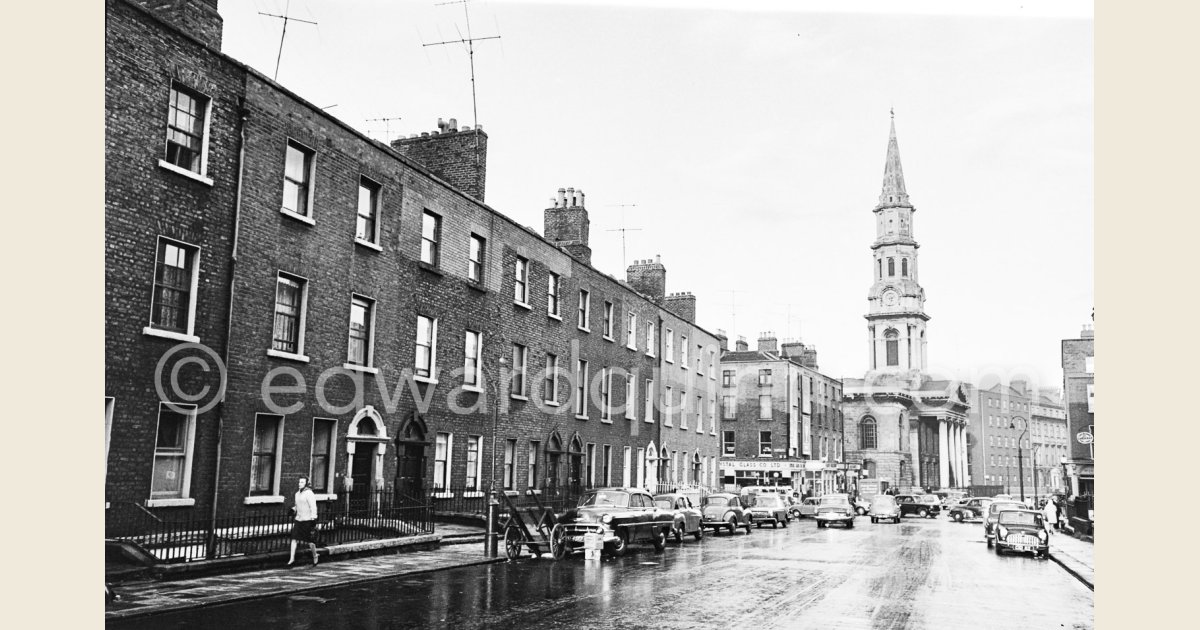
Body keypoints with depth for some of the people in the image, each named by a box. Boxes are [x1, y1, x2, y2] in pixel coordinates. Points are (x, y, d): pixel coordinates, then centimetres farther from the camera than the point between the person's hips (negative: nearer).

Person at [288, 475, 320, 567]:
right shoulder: (297, 493, 12)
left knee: (309, 540, 1)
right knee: (294, 539, -2)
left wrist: (314, 520, -20)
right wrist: (293, 509, 6)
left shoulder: (309, 493, -13)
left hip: (307, 520, -7)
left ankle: (315, 556, 22)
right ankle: (292, 559, 1)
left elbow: (313, 507, -16)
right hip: (298, 519, 7)